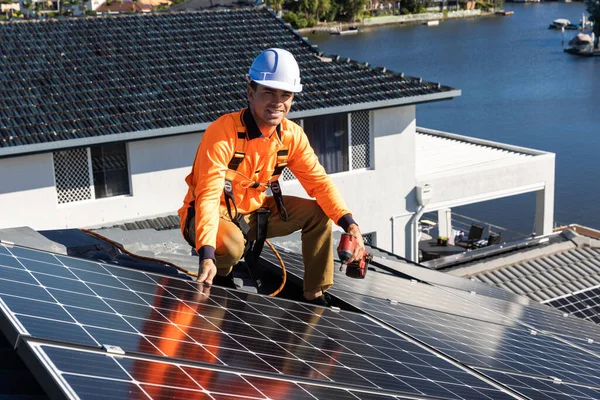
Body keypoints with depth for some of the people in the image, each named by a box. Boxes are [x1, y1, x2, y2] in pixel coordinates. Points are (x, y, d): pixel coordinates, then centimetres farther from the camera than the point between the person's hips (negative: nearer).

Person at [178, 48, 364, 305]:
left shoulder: (292, 135, -9)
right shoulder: (223, 132, -28)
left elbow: (319, 182, -4)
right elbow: (208, 196, -34)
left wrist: (350, 225, -19)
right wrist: (207, 256, -46)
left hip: (254, 210, 6)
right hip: (216, 215, -6)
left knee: (319, 214, -5)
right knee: (231, 246, -37)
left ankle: (315, 296, 8)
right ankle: (212, 290, -2)